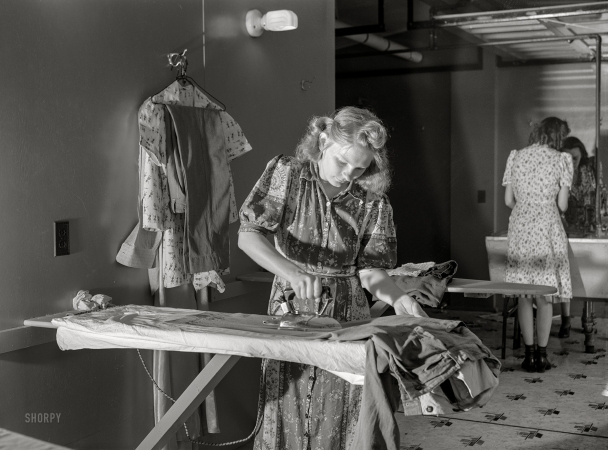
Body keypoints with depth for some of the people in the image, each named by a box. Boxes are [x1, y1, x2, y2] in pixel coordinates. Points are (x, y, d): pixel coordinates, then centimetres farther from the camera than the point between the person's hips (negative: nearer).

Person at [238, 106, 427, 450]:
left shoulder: (373, 201, -2)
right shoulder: (286, 174, -7)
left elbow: (369, 269, -3)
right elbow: (248, 235, -15)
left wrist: (398, 298, -23)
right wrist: (293, 274, -30)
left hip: (347, 311, 1)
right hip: (291, 306, -1)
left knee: (340, 416, 4)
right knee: (287, 410, 4)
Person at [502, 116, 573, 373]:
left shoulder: (516, 156, 7)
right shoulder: (561, 160, -1)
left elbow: (508, 201, 7)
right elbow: (562, 205, -2)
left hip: (520, 229, 3)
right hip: (547, 229, -2)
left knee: (524, 294, 7)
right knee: (545, 294, 4)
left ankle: (529, 354, 8)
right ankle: (541, 355, 7)